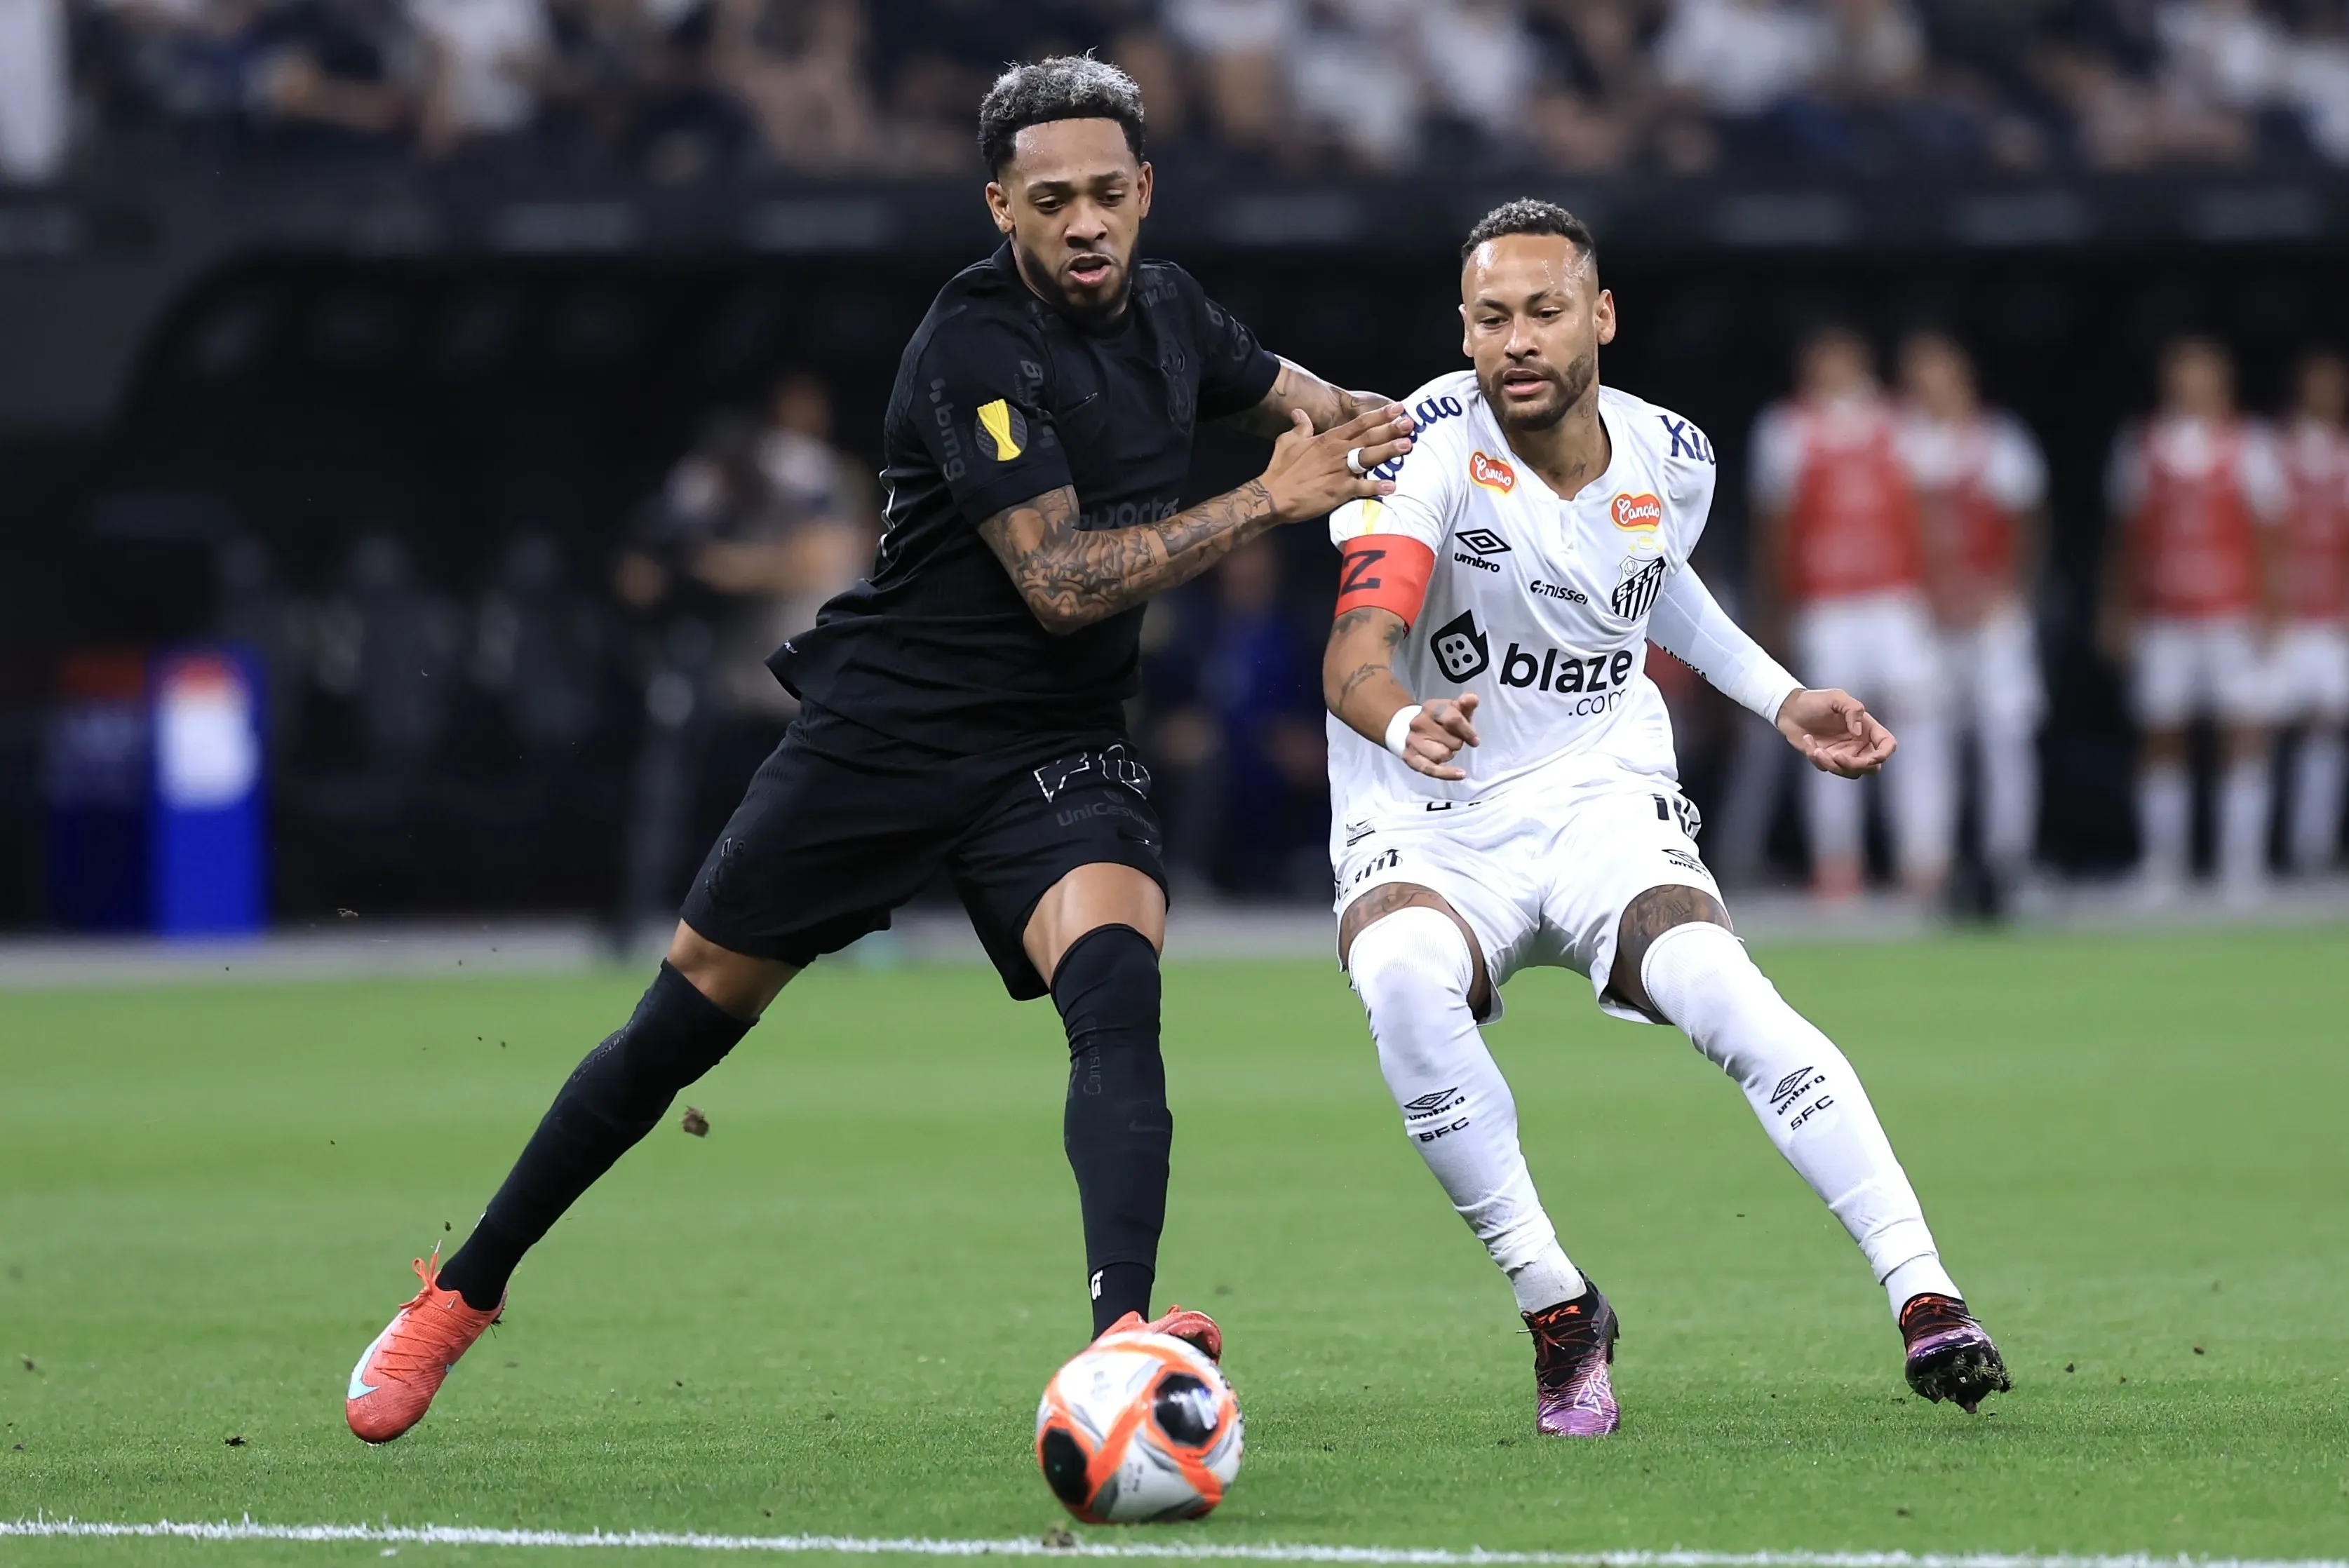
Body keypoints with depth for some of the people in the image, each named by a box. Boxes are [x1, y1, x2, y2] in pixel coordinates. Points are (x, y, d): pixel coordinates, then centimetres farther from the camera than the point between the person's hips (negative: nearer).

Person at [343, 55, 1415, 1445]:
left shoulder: (1168, 314, 4)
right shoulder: (976, 350, -18)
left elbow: (1304, 400, 24)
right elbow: (1059, 580, -24)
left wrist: (1368, 425, 0)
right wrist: (1266, 502, -24)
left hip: (1062, 754, 4)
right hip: (887, 734, -4)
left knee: (1117, 988, -26)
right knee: (690, 1017, 5)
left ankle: (1124, 1331, -41)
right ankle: (464, 1293, 23)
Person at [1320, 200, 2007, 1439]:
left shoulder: (1669, 460, 1)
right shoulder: (1433, 446, -15)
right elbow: (1354, 653, -29)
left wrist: (1781, 700, 19)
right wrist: (1404, 723, -51)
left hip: (1603, 805, 2)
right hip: (1429, 831, -2)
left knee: (1721, 991, -29)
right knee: (1403, 975, -36)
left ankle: (1924, 1297, -28)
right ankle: (1553, 1306, -20)